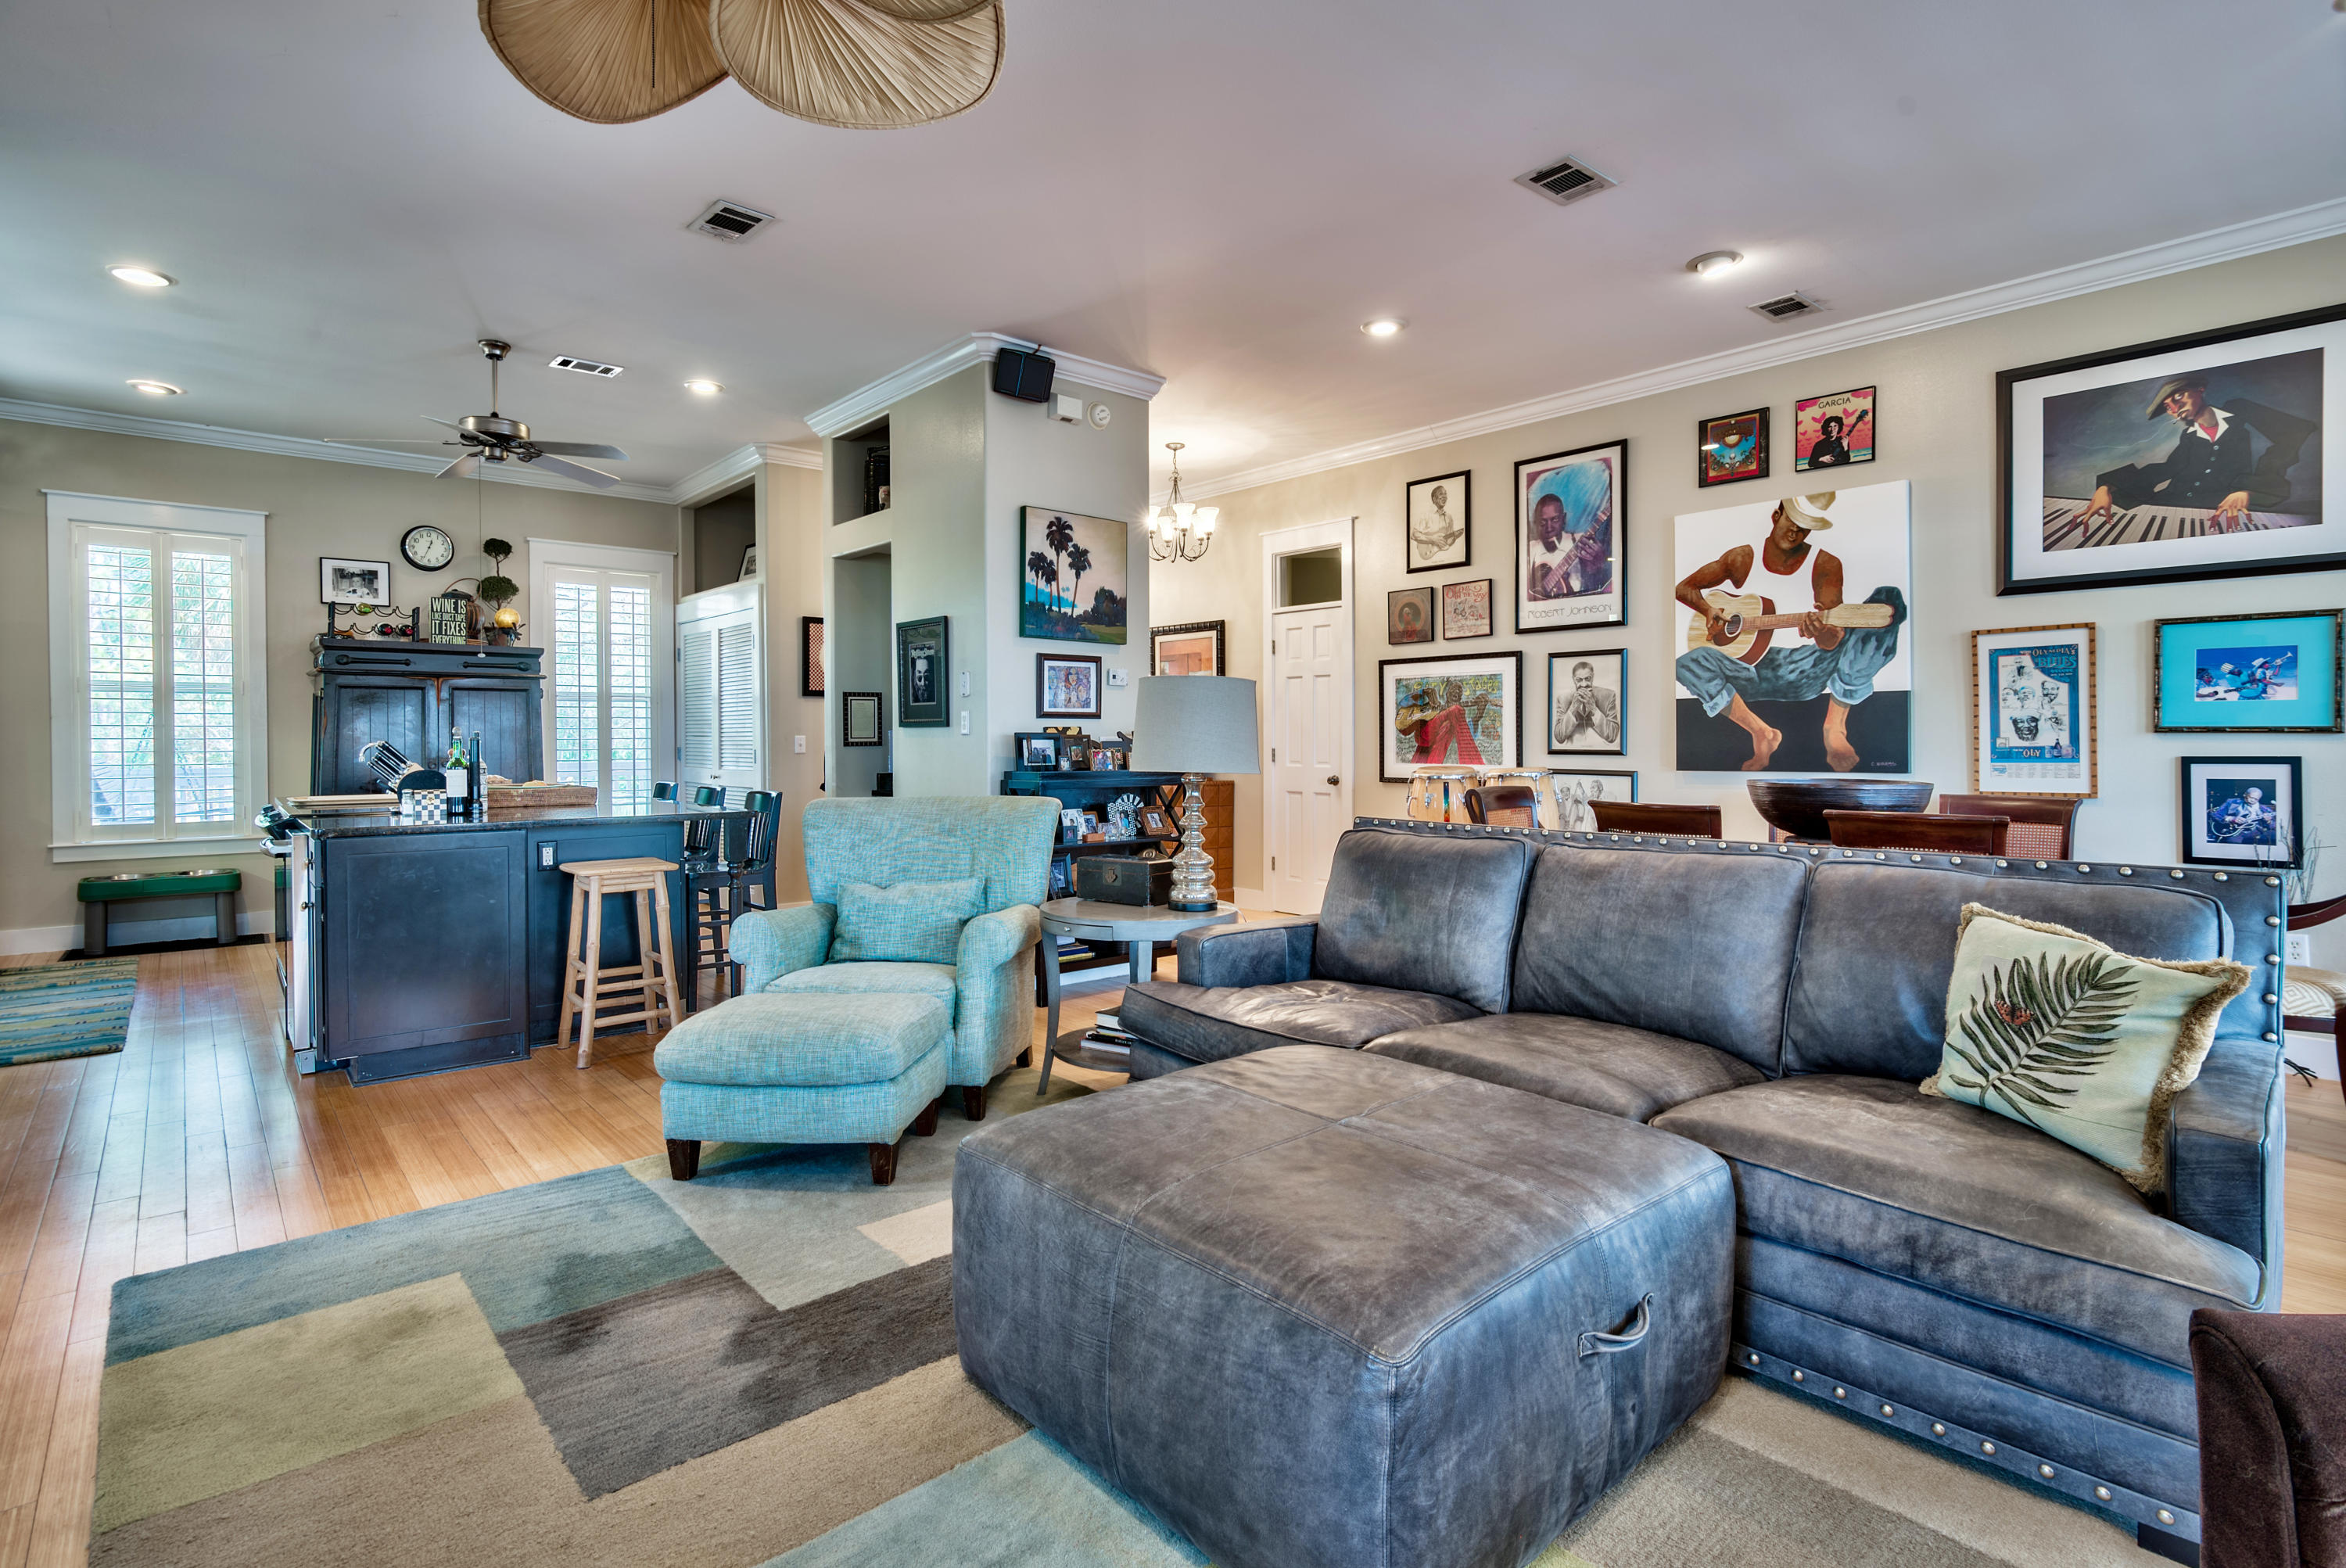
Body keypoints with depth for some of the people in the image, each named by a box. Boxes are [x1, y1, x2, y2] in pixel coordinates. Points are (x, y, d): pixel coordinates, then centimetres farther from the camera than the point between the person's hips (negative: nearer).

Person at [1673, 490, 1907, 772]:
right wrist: (1708, 611, -9)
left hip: (1802, 672, 0)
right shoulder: (1742, 558, 7)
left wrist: (1823, 631, -39)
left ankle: (1835, 728, -23)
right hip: (1751, 671, 1)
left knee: (1889, 601, -24)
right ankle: (1762, 734, -16)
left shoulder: (1825, 565, 0)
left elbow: (1832, 640, -13)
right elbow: (1684, 587, 13)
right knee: (1689, 662, -34)